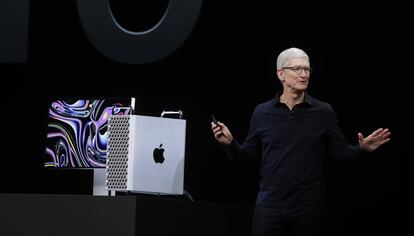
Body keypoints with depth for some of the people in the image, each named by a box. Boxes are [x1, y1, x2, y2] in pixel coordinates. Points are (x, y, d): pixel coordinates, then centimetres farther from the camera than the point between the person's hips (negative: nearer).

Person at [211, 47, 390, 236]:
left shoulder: (323, 112, 2)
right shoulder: (262, 113, 5)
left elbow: (340, 151, 4)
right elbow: (250, 154, 9)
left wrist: (361, 148, -14)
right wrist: (230, 143, -8)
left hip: (309, 207, 0)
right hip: (269, 206, 1)